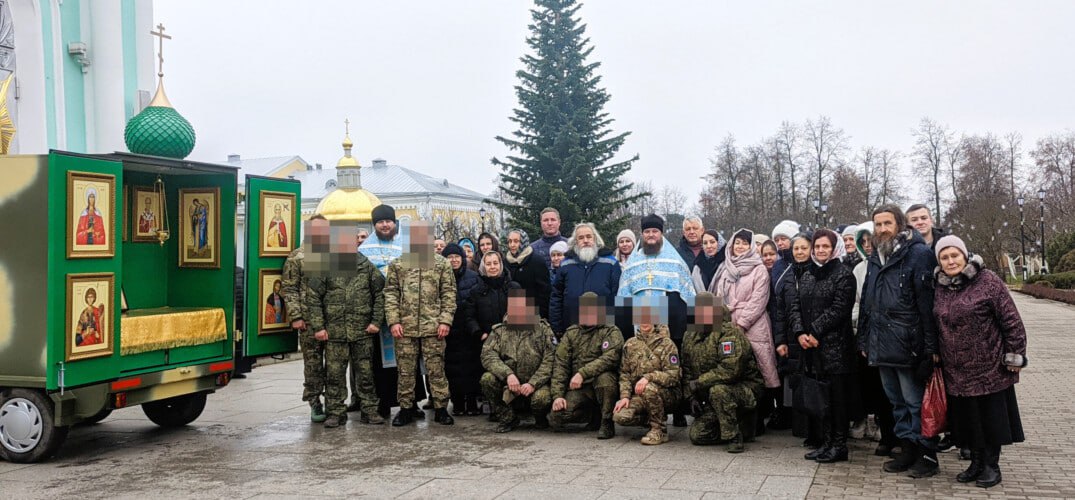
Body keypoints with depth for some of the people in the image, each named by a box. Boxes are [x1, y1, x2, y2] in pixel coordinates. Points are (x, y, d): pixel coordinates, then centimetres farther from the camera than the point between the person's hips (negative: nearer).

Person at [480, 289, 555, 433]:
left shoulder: (543, 330, 1)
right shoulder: (499, 330, 6)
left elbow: (549, 361, -8)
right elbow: (487, 355, -8)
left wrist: (533, 383, -21)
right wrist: (508, 374, -24)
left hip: (536, 384, -2)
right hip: (508, 386, 2)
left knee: (541, 398, -33)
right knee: (487, 379, -23)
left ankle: (541, 419, 6)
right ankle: (507, 418, -4)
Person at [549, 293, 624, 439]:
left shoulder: (611, 332, -1)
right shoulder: (571, 333, 11)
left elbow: (610, 358, -19)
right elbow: (560, 364, 4)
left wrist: (582, 373, -27)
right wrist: (558, 395, -7)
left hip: (604, 386, -4)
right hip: (578, 388, 4)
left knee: (604, 377, -37)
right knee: (556, 418, -17)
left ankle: (607, 423, -15)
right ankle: (596, 415, 10)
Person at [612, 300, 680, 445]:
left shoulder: (666, 344, -7)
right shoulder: (630, 344, 9)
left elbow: (673, 375, -15)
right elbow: (624, 373, 8)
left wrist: (649, 377, -28)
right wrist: (625, 396, -7)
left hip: (667, 393, -4)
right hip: (639, 394, 4)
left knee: (649, 389, -37)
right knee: (620, 416, -21)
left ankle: (659, 431, -15)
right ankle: (654, 419, 8)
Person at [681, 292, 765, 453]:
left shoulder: (730, 332, -20)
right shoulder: (690, 337, 6)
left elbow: (730, 369, -32)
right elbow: (686, 371, 14)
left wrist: (698, 383, -24)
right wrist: (691, 397, 1)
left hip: (746, 390, -8)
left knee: (718, 390, -38)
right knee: (696, 435, -4)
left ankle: (735, 438, -20)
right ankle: (742, 427, 17)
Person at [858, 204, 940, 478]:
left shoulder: (918, 254, -10)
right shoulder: (875, 258, 15)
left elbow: (927, 302, -15)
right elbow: (866, 302, 20)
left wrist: (929, 347, -18)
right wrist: (864, 339, 16)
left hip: (907, 344, -8)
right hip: (881, 344, 8)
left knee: (915, 402, 0)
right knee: (897, 402, 15)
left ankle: (926, 453, 11)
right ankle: (908, 448, 25)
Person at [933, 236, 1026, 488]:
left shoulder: (988, 281, -10)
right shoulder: (940, 287, 6)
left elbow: (1011, 320, -10)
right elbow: (938, 326, 16)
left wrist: (1015, 356, -11)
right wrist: (937, 358, 14)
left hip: (989, 368, -5)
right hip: (956, 371, 5)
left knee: (991, 417, 5)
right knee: (967, 417, 12)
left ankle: (991, 465, 20)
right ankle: (976, 462, 27)